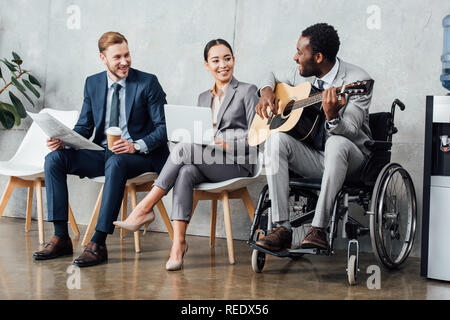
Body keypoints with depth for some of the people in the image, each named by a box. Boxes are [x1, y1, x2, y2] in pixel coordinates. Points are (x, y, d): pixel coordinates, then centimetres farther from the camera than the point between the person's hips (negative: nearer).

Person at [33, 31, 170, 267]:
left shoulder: (148, 83, -3)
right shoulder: (93, 84, 11)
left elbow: (164, 127, -6)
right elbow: (84, 126, 13)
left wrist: (137, 145, -23)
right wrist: (63, 140, -8)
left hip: (140, 156, -5)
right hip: (103, 153, 5)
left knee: (115, 163, -39)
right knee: (54, 158, -15)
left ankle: (98, 243, -35)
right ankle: (61, 237, -16)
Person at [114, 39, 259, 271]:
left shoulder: (247, 91, 6)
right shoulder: (203, 98, 23)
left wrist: (227, 144, -16)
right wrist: (198, 137, -2)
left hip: (238, 164, -4)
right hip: (206, 165, 5)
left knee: (185, 147, -30)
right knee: (185, 172, -33)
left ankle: (145, 208, -28)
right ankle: (178, 242, -39)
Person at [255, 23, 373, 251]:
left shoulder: (357, 80, -14)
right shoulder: (302, 74, 5)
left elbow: (350, 132, -24)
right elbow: (273, 77, 26)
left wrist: (332, 117, -46)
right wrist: (267, 91, 3)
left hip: (350, 160, -5)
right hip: (311, 157, 5)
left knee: (337, 143, -39)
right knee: (276, 139, -25)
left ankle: (319, 229, -37)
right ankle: (282, 228, -28)